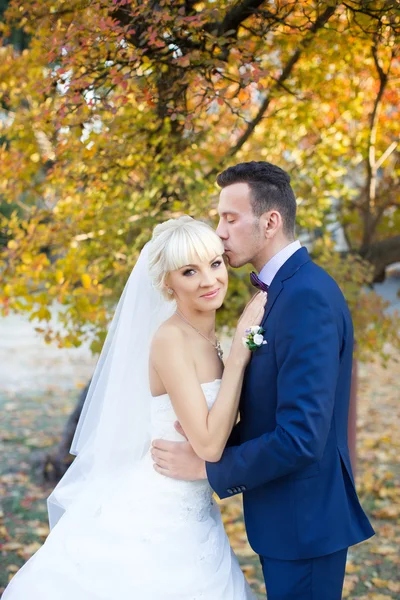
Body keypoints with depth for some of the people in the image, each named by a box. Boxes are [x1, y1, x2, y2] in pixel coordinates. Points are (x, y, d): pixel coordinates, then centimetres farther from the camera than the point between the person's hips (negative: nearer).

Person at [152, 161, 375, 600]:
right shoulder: (289, 289, 8)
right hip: (288, 517, 9)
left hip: (303, 522, -9)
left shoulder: (307, 297, -23)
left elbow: (300, 437, -28)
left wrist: (208, 467, -17)